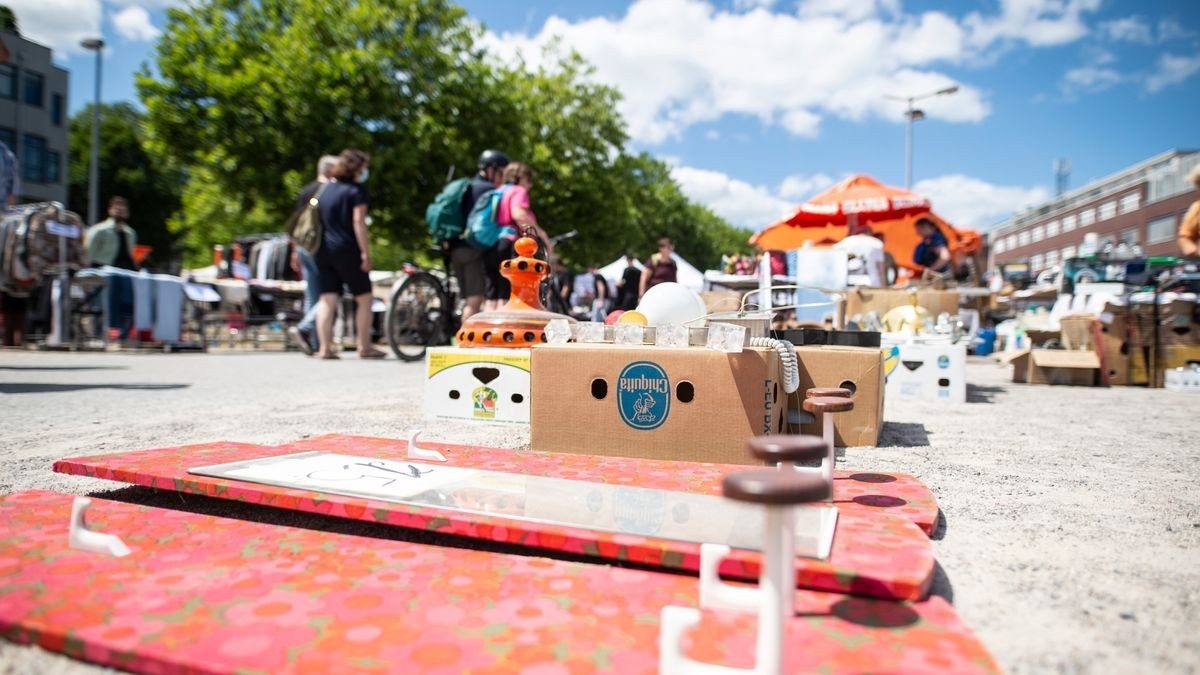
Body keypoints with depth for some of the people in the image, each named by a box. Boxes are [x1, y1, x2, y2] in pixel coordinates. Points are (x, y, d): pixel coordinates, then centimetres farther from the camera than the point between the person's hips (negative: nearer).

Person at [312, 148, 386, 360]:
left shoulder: (325, 188, 13)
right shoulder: (356, 190, -6)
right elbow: (358, 222, -13)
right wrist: (365, 253, -14)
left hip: (323, 250, 6)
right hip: (346, 250, -6)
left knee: (327, 299, 4)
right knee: (364, 297, 5)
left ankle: (324, 347, 0)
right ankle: (364, 347, 5)